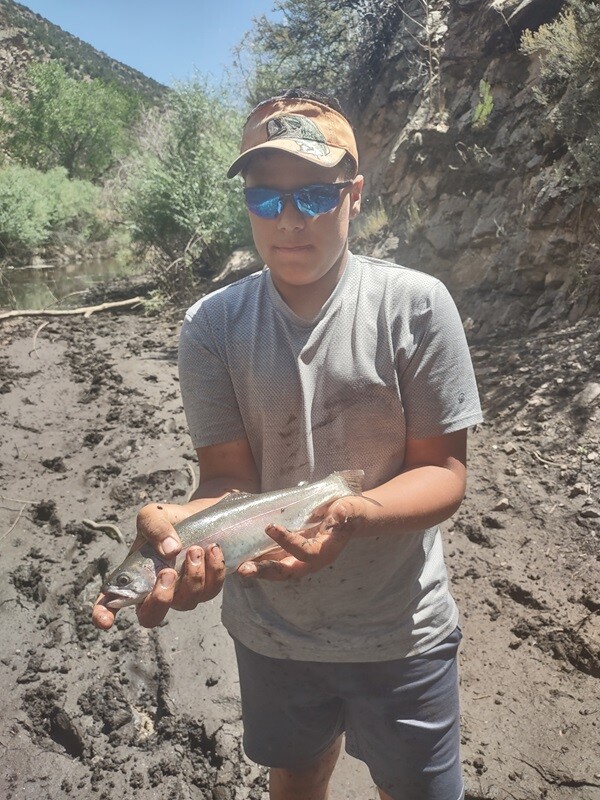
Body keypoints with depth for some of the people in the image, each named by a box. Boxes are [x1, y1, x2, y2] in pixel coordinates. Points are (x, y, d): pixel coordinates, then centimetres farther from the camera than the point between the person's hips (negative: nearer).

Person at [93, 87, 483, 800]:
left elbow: (444, 471, -14)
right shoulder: (212, 326, -10)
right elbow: (229, 474, -12)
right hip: (269, 629, 2)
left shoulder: (413, 304, -16)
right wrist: (183, 524, -35)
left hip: (400, 630, -1)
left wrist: (349, 514, -34)